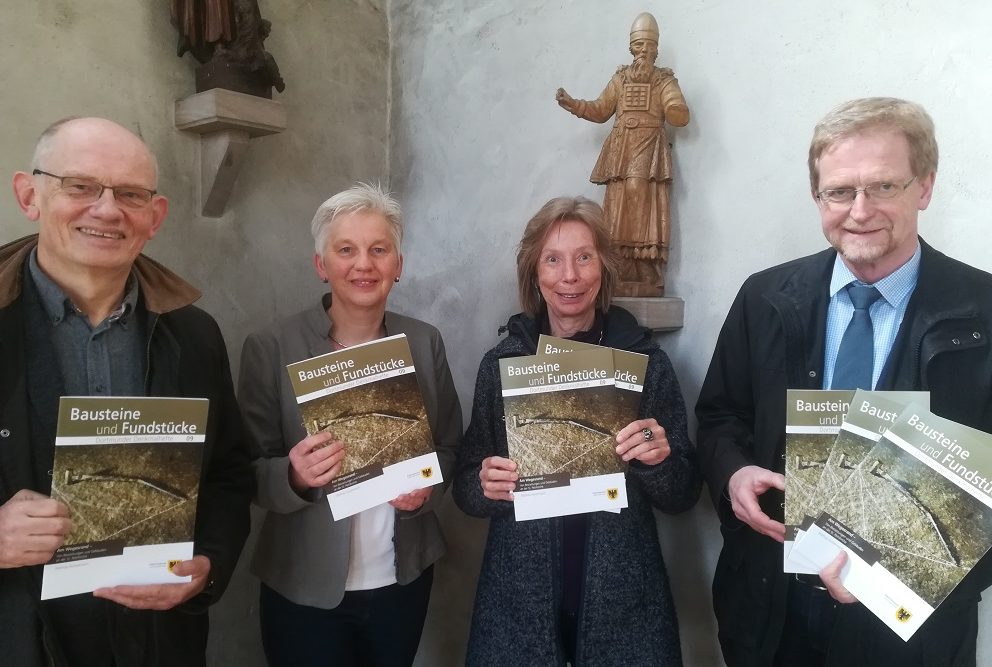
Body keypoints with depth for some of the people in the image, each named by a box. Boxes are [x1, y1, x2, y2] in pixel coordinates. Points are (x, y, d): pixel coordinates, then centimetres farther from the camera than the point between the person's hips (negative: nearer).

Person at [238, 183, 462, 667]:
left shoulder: (425, 342, -2)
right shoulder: (270, 349, -11)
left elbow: (449, 446, 6)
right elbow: (247, 473, -8)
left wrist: (426, 487, -14)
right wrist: (295, 477, -28)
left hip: (404, 581, 3)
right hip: (305, 590, -2)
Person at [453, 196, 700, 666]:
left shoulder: (645, 359, -6)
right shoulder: (501, 362, -4)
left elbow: (683, 496, -1)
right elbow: (465, 490, 2)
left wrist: (659, 460, -20)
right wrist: (485, 485, -19)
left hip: (622, 597, 0)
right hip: (520, 596, 1)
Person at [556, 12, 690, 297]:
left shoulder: (665, 80, 9)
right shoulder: (620, 78, 16)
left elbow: (681, 117, -2)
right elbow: (600, 111, 16)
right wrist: (571, 103, 3)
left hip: (650, 155, -2)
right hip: (621, 155, 3)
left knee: (646, 212, -11)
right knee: (620, 213, -3)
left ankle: (648, 280, -12)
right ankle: (621, 279, -2)